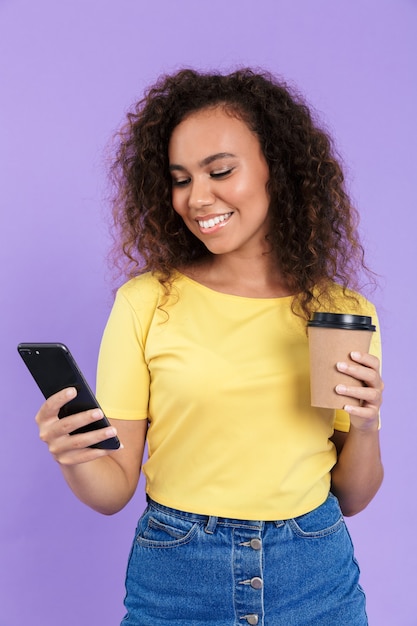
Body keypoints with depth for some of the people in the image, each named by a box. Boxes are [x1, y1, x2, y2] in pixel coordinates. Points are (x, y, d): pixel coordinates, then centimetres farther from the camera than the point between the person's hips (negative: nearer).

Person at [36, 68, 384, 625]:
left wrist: (365, 429, -15)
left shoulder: (344, 312, -4)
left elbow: (351, 498, 3)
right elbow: (114, 488, -6)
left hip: (316, 579, 2)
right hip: (176, 579, -1)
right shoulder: (146, 302, -10)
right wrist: (74, 458, -26)